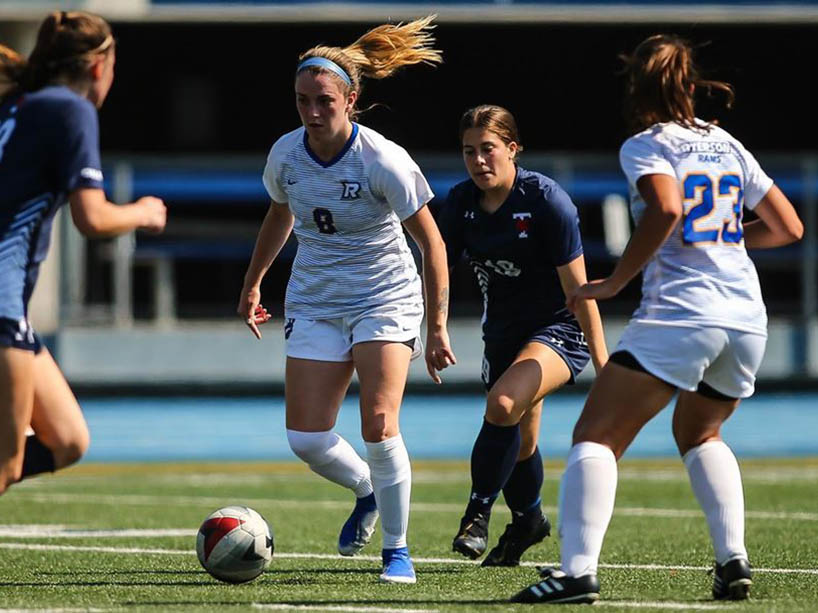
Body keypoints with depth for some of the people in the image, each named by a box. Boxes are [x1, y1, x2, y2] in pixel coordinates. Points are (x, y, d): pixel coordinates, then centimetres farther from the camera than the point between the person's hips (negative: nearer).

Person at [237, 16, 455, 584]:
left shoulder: (384, 161, -19)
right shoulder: (285, 154, -6)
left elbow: (431, 243, -12)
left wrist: (437, 327, -12)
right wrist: (253, 282, 22)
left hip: (386, 299, -4)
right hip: (314, 302, 4)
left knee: (379, 425, -19)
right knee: (305, 438, -5)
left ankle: (398, 548, -1)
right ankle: (368, 491, 28)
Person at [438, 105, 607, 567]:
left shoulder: (546, 200, -20)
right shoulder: (462, 202, -4)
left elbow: (578, 288, -19)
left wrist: (604, 365, -19)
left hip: (560, 330, -6)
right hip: (503, 333, 6)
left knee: (503, 403, -30)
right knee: (519, 445, 14)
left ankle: (479, 512, -14)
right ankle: (528, 521, 42)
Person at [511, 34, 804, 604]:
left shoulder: (646, 146, 0)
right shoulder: (727, 145, 17)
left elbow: (666, 209, -21)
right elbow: (789, 226, 20)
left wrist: (615, 281, -12)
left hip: (678, 314, -7)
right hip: (748, 319, 7)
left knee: (596, 435, -5)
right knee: (699, 434, 29)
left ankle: (578, 571, -22)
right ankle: (734, 561, 12)